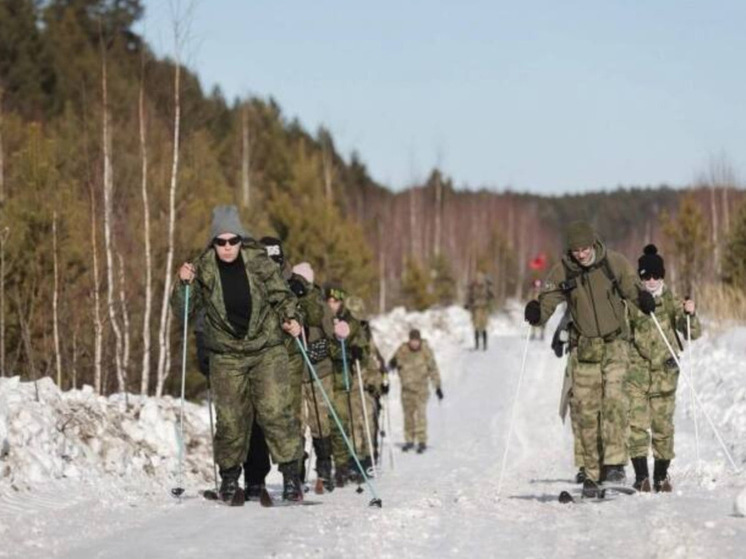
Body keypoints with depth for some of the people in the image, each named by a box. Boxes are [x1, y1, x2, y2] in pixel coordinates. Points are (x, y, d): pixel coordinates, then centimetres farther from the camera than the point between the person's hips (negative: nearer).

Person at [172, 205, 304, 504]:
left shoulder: (260, 263, -4)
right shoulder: (203, 269, -2)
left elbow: (281, 295, 8)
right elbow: (183, 309, 2)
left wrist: (290, 318, -10)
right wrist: (184, 285, -15)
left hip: (267, 349, -1)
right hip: (226, 355, 1)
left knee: (275, 410, -12)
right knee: (231, 418, 0)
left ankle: (290, 474, -5)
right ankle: (230, 478, 17)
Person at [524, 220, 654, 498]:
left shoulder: (614, 263, -6)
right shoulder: (561, 272, -4)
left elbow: (631, 287, 5)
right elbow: (548, 302, -3)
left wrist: (643, 298, -17)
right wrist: (536, 313, -25)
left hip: (615, 342, -2)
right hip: (584, 347, 2)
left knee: (614, 397, -21)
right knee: (587, 410, 0)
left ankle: (614, 462, -21)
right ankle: (592, 474, 8)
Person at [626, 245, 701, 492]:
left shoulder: (672, 303, 4)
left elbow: (694, 333, 0)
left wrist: (690, 315, -16)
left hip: (665, 372, 1)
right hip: (637, 372, 0)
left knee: (663, 425, 4)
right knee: (637, 424, -10)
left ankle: (661, 474, 17)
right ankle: (641, 475, -8)